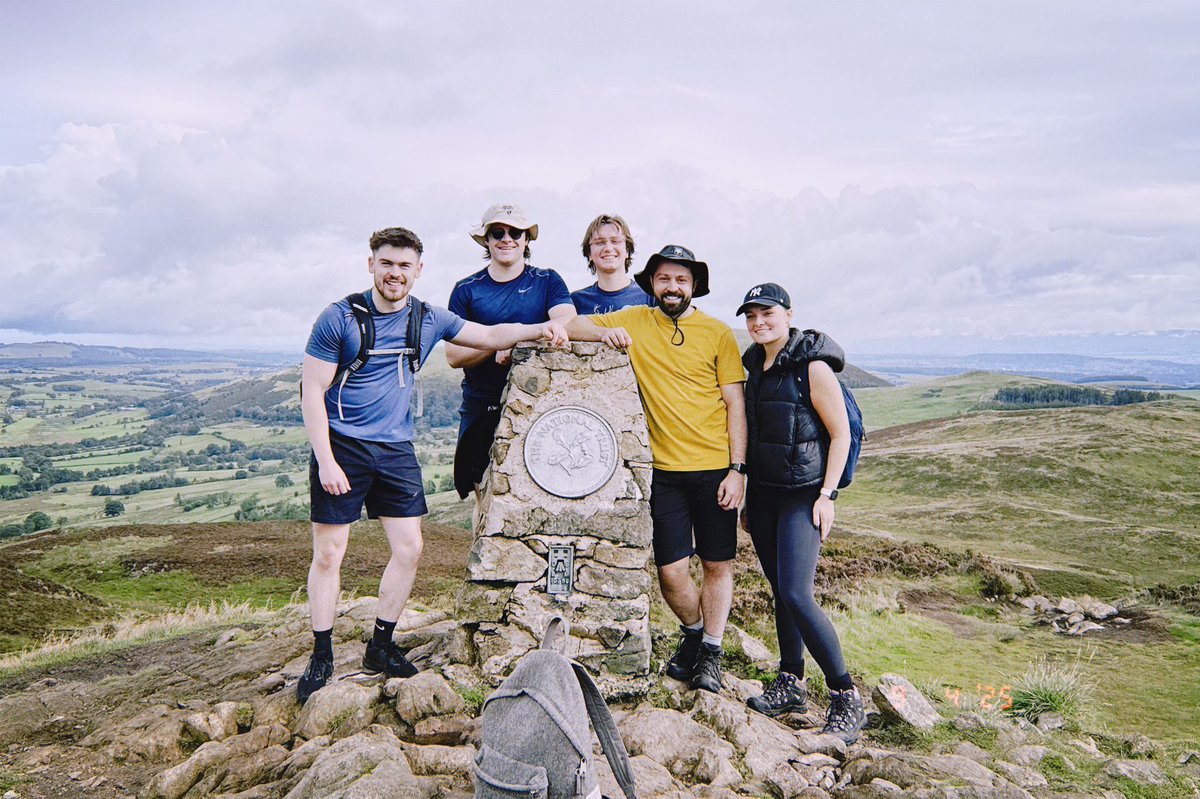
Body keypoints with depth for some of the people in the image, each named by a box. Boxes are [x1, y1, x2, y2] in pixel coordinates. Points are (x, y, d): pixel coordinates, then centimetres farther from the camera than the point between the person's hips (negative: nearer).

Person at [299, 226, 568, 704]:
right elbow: (311, 392, -9)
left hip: (395, 450, 4)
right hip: (342, 448, -4)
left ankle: (380, 648, 21)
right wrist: (326, 461, -16)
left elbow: (491, 336, 9)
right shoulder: (339, 318, -8)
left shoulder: (429, 320, 5)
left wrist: (540, 329, -9)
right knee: (328, 554, 1)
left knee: (409, 549, 3)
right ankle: (321, 658, 17)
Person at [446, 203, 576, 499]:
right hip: (482, 409, 1)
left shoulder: (547, 281, 8)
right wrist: (497, 343, -15)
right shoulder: (467, 290, 8)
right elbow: (453, 356, 2)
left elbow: (568, 324, -10)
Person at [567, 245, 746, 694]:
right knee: (670, 571, 3)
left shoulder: (718, 333, 1)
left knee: (718, 564, 7)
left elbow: (735, 404, 1)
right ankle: (692, 632, 32)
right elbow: (570, 326, 4)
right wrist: (605, 332, -17)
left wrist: (737, 469, -6)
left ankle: (711, 651, 25)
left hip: (714, 469, 0)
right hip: (664, 470, 1)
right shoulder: (634, 322, 4)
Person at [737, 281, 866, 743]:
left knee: (796, 594, -14)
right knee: (780, 592, 12)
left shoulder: (812, 367, -10)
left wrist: (827, 495, -14)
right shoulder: (755, 366, 11)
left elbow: (841, 434, -9)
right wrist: (747, 497, 17)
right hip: (763, 493, 7)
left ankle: (846, 699, -1)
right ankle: (791, 686, 25)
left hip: (803, 495, -7)